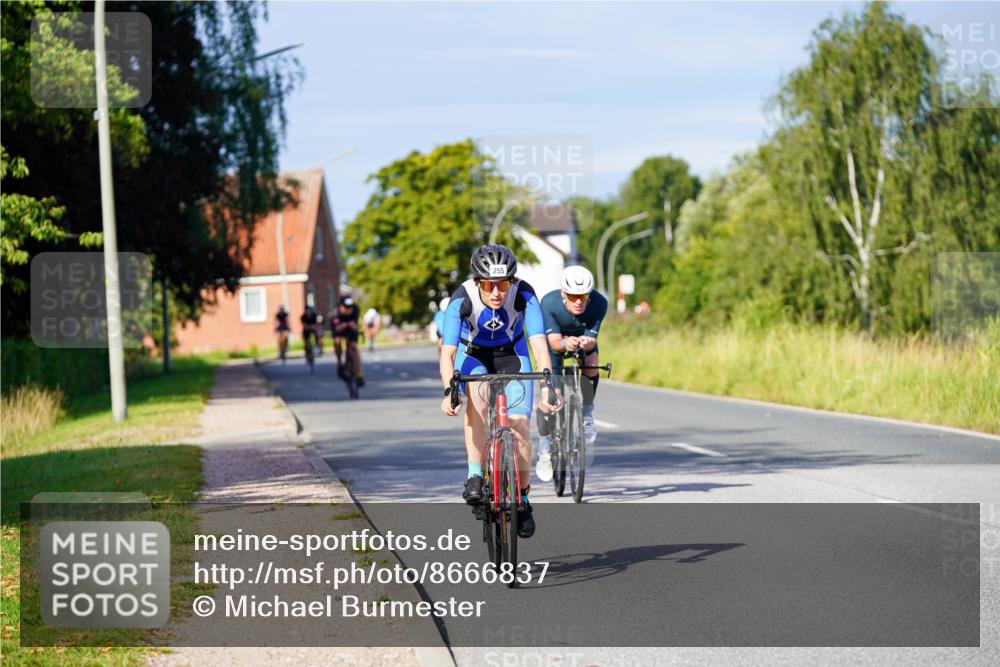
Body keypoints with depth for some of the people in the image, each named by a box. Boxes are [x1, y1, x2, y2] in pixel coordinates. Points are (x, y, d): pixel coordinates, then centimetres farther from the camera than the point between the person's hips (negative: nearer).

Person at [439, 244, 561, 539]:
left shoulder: (523, 295, -28)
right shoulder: (462, 299, -29)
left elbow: (538, 342, -35)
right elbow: (447, 352, -33)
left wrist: (547, 384, -48)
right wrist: (449, 391, -48)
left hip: (512, 356, 1)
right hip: (473, 356, -1)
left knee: (519, 428, -14)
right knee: (477, 398, -34)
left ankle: (522, 499, 6)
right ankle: (475, 476, -26)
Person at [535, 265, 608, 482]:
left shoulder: (599, 303, -32)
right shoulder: (549, 303, -36)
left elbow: (592, 339, -32)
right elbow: (554, 342, -38)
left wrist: (586, 343, -56)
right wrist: (565, 344, -61)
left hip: (583, 341, 1)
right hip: (556, 344, -1)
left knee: (591, 364, -30)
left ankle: (587, 416, -7)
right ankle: (544, 450, 4)